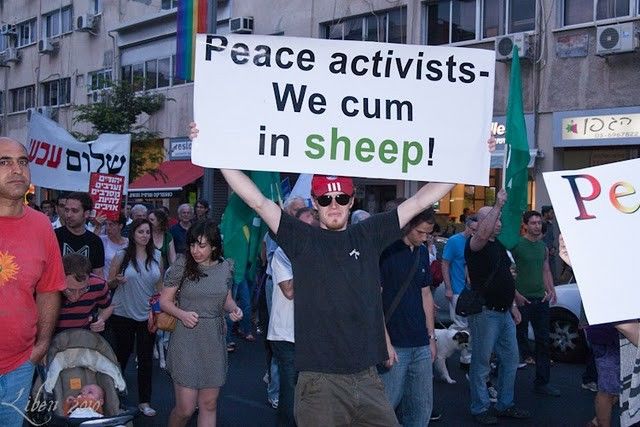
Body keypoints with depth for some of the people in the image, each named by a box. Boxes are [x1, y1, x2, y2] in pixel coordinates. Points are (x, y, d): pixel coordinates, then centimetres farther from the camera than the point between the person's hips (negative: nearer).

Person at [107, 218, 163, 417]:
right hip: (123, 314, -2)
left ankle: (144, 402, 16)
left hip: (147, 315, 2)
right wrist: (117, 281, -20)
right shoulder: (122, 255, -5)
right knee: (121, 356, 10)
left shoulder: (157, 256, 2)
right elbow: (109, 284, 1)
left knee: (146, 359, 5)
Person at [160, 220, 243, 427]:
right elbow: (164, 301, -1)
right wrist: (182, 314, -20)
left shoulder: (225, 267, 3)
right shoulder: (182, 266, -7)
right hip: (186, 341, -3)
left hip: (214, 341, 4)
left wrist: (234, 308, -6)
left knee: (209, 405, 10)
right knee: (185, 408, -3)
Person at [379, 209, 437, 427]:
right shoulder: (386, 251, -11)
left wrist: (431, 337, 16)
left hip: (421, 345, 7)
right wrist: (385, 342, -15)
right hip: (394, 346, -7)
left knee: (422, 408, 11)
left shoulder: (422, 252, 10)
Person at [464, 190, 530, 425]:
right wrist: (498, 205, -37)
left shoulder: (500, 245, 16)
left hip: (505, 312, 9)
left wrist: (513, 305, 18)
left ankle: (505, 405, 26)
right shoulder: (475, 244, -10)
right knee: (481, 363, 1)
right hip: (485, 313, -9)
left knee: (510, 359, 14)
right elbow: (482, 234, -36)